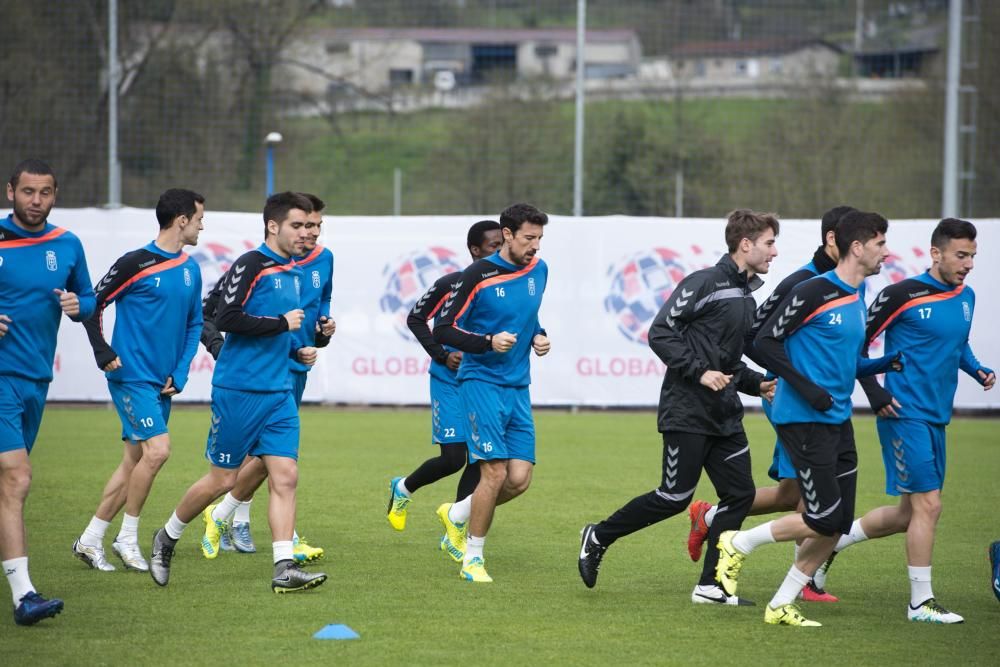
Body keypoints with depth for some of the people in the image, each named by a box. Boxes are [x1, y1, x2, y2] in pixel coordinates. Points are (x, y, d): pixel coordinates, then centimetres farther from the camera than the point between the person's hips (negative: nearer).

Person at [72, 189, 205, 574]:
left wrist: (180, 373, 6)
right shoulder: (135, 264, -10)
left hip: (163, 383, 7)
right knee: (157, 449, -17)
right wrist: (103, 354, -13)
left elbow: (194, 324, 18)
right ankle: (127, 538, -4)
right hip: (132, 377, -7)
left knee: (135, 460, 8)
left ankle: (90, 539, 16)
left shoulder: (190, 269, 11)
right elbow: (93, 304, -6)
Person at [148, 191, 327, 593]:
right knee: (222, 479, 1)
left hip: (278, 394, 7)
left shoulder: (291, 272, 15)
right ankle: (167, 538, 23)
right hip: (238, 390, -7)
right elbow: (227, 319, -21)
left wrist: (296, 350, 12)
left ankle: (284, 569, -7)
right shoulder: (250, 265, -11)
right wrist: (282, 323, -17)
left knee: (285, 477, -4)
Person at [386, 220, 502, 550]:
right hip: (450, 382, -5)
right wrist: (442, 355, -10)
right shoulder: (451, 284, -11)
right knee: (453, 458, -9)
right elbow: (415, 318, -1)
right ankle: (404, 489, 22)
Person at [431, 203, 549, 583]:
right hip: (482, 382, -6)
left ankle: (456, 516, 25)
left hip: (518, 388, 6)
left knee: (519, 479, -1)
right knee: (495, 472, -14)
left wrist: (538, 337, 7)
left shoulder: (538, 271, 8)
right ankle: (473, 558, 3)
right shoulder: (478, 275, -11)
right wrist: (487, 343, -22)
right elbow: (442, 329, -9)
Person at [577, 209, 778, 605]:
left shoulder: (746, 298, 16)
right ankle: (598, 538, 12)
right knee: (675, 497, -7)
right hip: (687, 412, -9)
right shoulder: (705, 283, -11)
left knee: (739, 493, 0)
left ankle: (709, 587, 4)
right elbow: (660, 333, -14)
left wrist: (758, 384, 9)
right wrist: (699, 372, -19)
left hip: (724, 416, 9)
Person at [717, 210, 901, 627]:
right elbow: (765, 343, -15)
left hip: (837, 421, 9)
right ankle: (738, 545, 8)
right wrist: (807, 390, -19)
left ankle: (781, 606, 14)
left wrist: (889, 364, 6)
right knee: (824, 521, -12)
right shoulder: (815, 293, -14)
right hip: (803, 421, -9)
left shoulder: (858, 298, 13)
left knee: (838, 523, 5)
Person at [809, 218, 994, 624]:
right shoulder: (903, 295, -12)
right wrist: (874, 392, -13)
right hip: (904, 415, -8)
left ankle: (831, 541, 30)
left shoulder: (966, 297, 10)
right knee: (927, 505, -10)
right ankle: (921, 602, -3)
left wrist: (977, 370, 6)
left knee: (909, 513, 12)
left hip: (935, 419, 8)